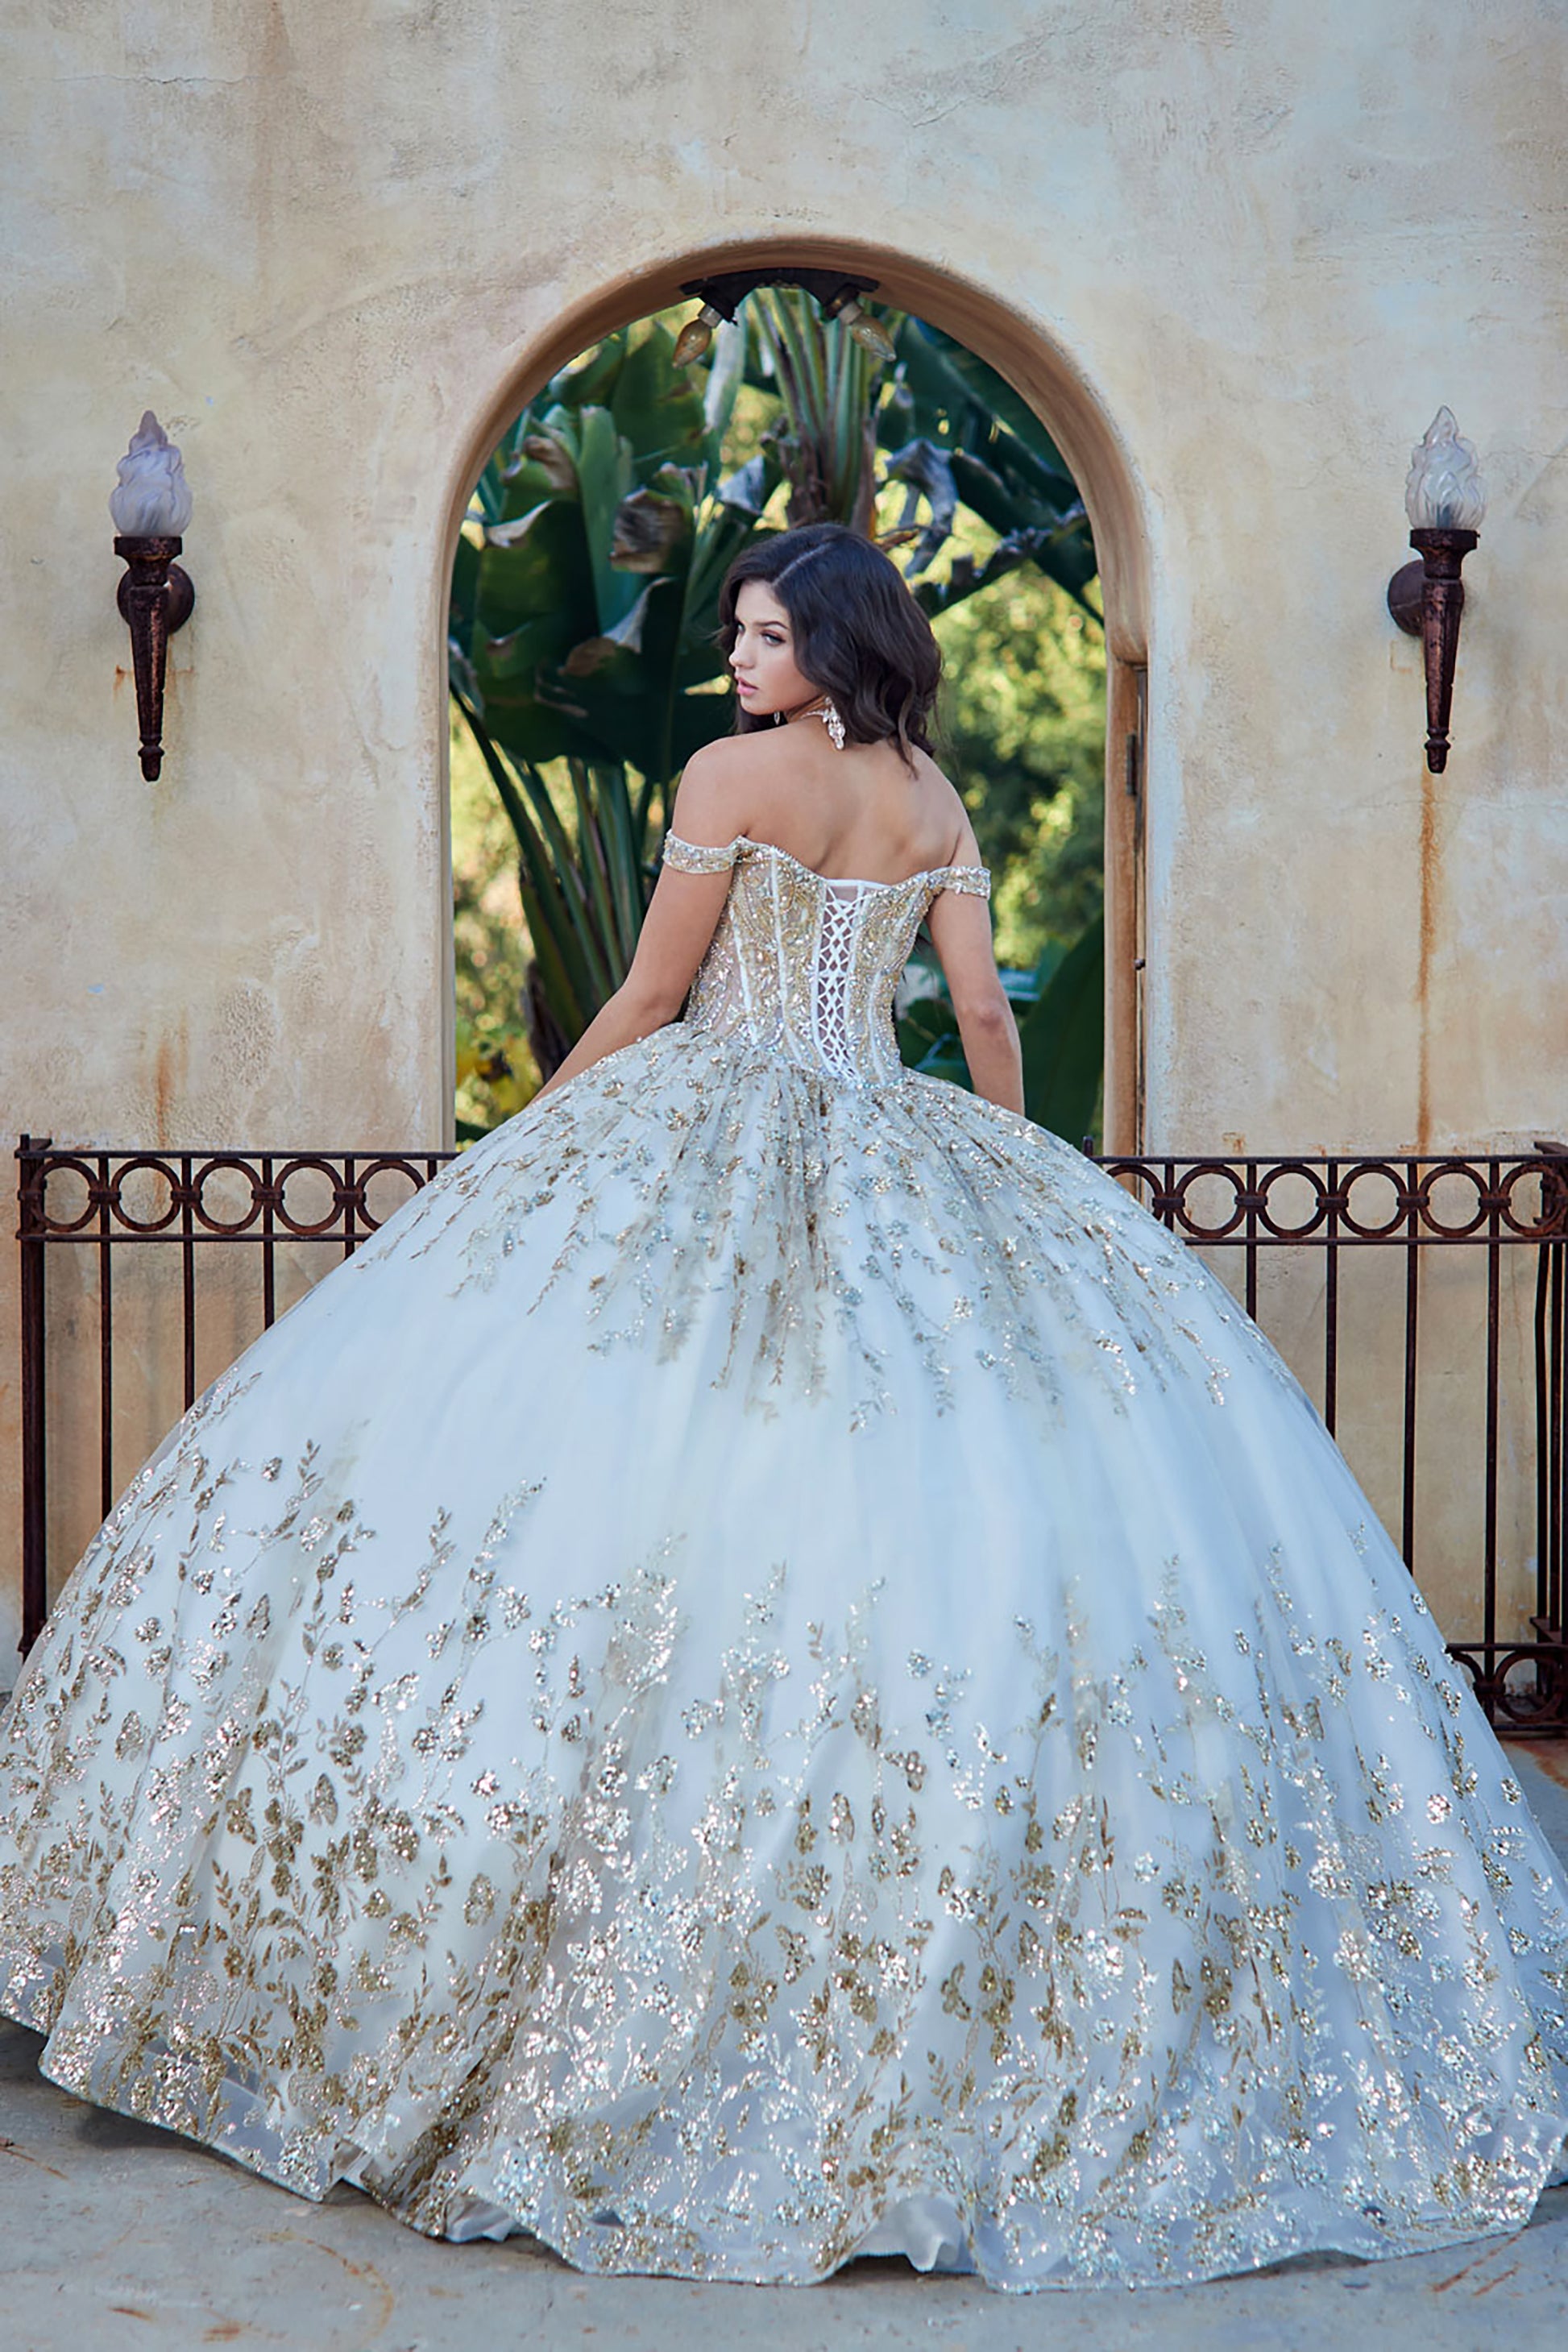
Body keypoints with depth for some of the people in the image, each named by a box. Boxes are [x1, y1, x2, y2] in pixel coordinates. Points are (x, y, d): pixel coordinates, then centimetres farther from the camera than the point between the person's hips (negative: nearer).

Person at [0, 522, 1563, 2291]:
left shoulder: (730, 773, -5)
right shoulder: (934, 798, 10)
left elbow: (652, 997, -3)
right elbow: (987, 1016, 11)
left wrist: (531, 1131, 10)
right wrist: (1016, 1193, 24)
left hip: (711, 1141, -5)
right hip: (897, 1163, 5)